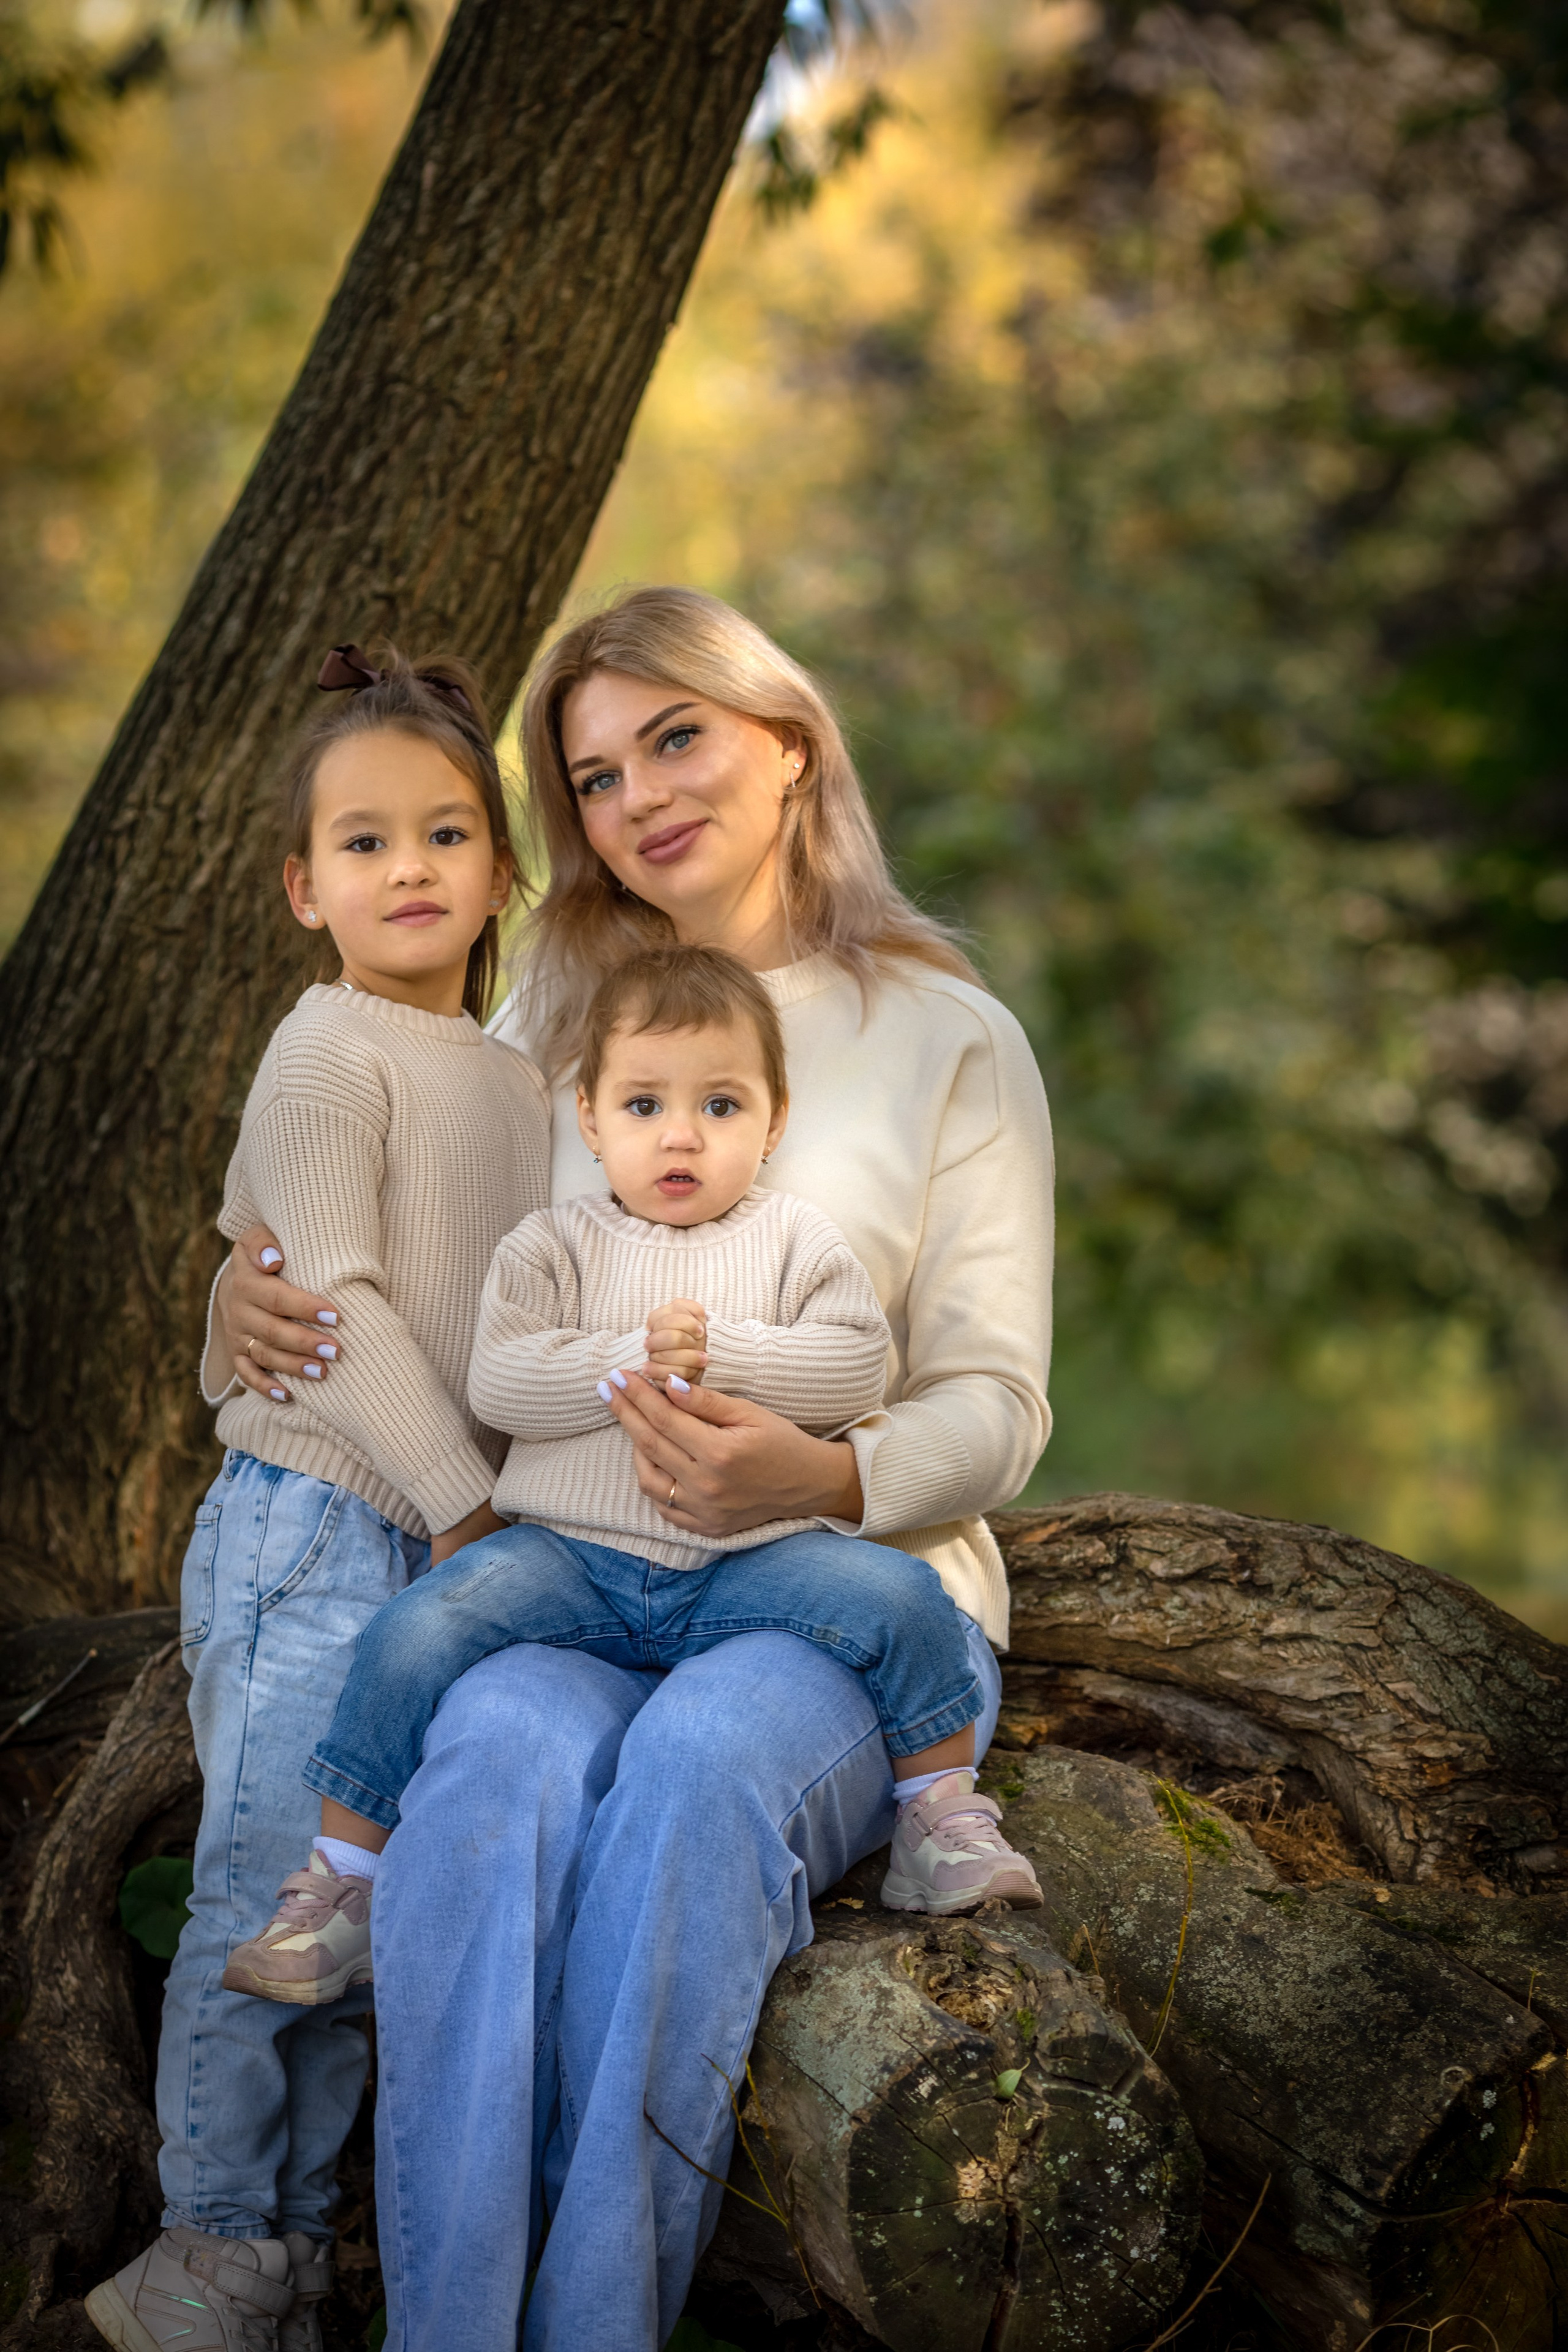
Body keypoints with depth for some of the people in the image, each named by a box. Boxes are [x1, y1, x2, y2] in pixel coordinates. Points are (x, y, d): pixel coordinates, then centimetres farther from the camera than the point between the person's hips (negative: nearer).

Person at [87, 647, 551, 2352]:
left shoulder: (513, 1078, 15)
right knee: (265, 1887, -3)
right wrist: (461, 1497, -14)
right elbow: (335, 1305, -14)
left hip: (448, 1541, 7)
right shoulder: (330, 1053, -8)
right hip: (311, 1531, -7)